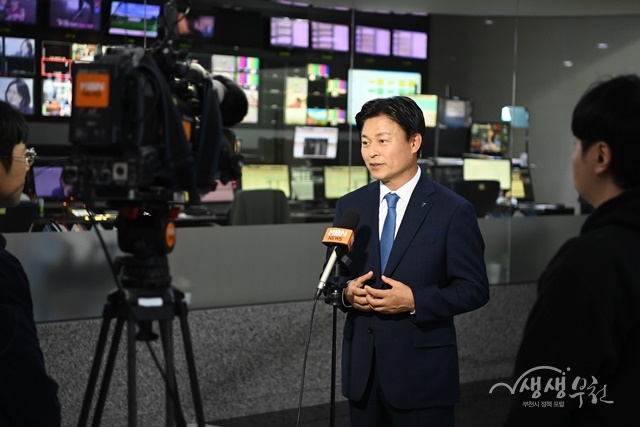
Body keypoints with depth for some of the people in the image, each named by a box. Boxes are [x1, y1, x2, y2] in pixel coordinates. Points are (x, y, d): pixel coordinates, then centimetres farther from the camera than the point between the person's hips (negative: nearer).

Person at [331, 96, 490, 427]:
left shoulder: (453, 211, -6)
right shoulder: (349, 206, 7)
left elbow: (474, 288, -7)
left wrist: (415, 300, -20)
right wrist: (346, 292, -10)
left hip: (422, 371, -4)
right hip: (361, 368, 4)